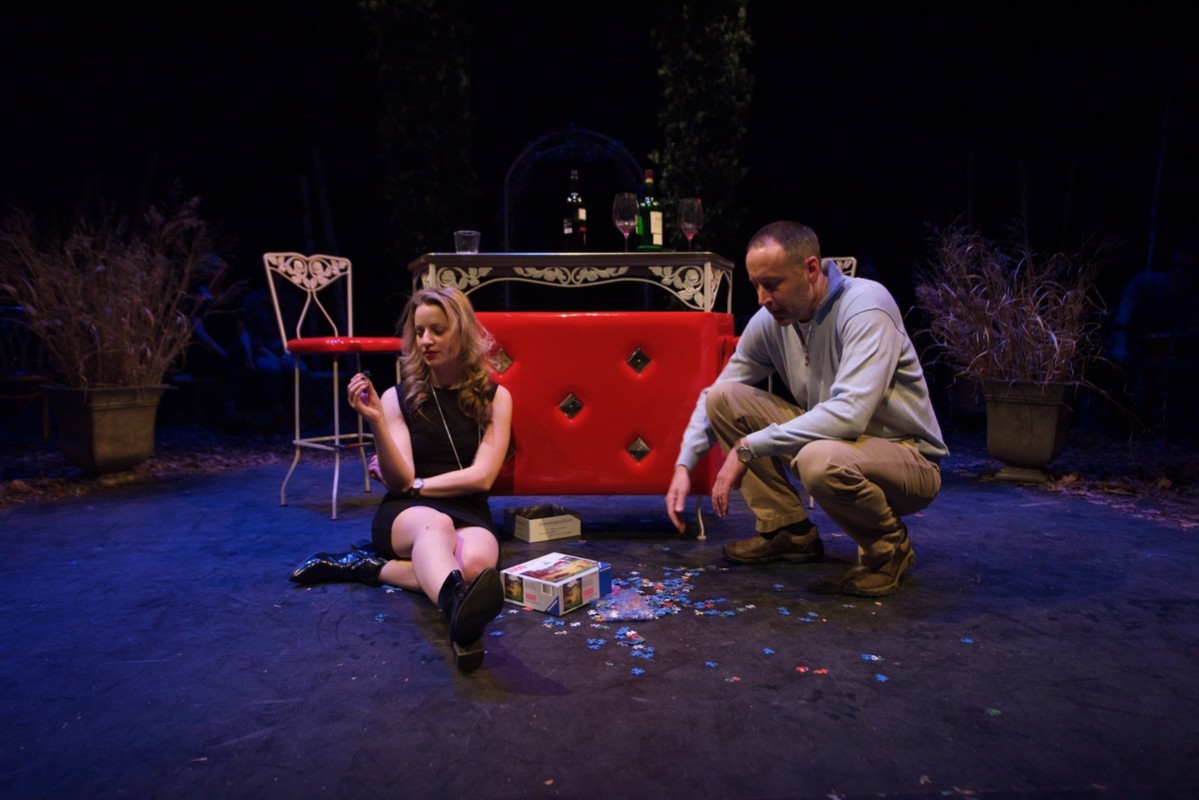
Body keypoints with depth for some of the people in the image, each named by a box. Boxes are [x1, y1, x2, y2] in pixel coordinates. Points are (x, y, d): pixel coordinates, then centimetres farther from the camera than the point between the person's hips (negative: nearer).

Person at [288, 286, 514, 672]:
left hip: (468, 514, 1)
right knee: (436, 526, -40)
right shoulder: (398, 397, 5)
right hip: (406, 513, 0)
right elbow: (399, 483, -5)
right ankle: (456, 605, -70)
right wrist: (376, 422, -19)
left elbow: (481, 477, -4)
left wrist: (416, 484, 0)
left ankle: (369, 566, -22)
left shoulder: (494, 397, 4)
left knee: (475, 562, -37)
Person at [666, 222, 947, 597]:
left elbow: (849, 413, -35)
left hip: (908, 458, -6)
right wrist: (684, 465, -6)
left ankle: (889, 547, -5)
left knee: (820, 460, -40)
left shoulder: (865, 306, -23)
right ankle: (789, 531, 4)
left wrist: (749, 448, -32)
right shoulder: (769, 320, -5)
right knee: (724, 397, -6)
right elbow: (714, 396, 5)